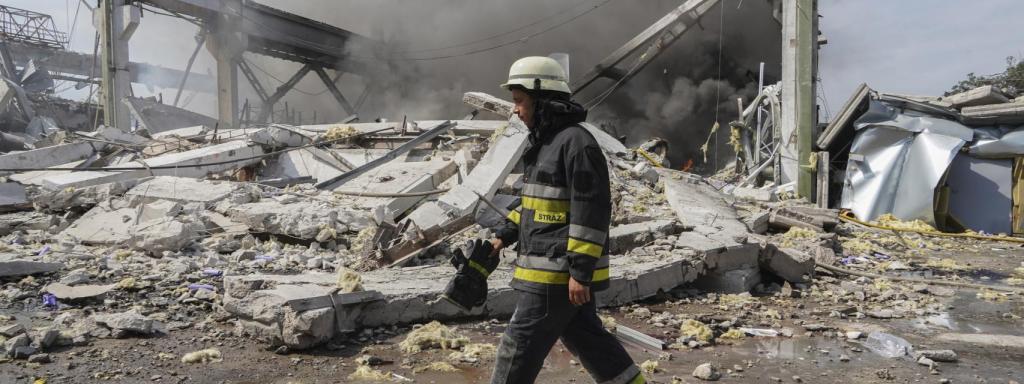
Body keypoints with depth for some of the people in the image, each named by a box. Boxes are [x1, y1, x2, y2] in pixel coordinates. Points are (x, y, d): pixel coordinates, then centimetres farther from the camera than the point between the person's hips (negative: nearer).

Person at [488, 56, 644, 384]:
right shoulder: (546, 142, 15)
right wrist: (504, 235, 17)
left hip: (559, 272, -10)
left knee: (519, 346, -1)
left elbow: (592, 211, -21)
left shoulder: (576, 143, -16)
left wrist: (580, 271, -22)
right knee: (587, 339, 18)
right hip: (554, 270, 10)